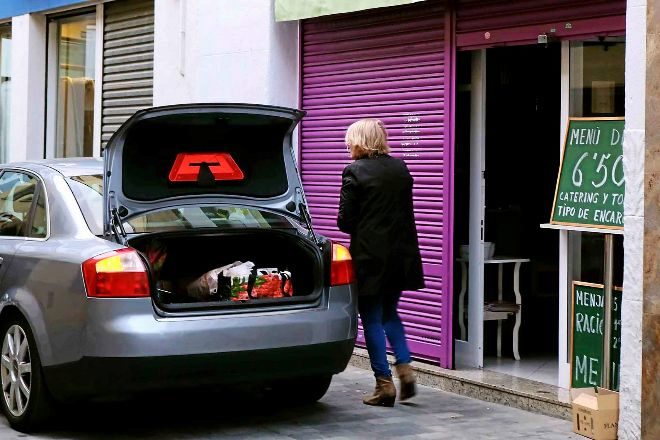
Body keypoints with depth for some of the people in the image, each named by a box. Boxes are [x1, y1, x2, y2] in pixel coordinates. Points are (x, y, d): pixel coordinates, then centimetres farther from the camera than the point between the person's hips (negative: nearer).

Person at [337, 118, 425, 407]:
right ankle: (404, 367, 9)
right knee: (389, 313, 21)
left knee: (372, 320, 4)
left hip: (370, 256, -6)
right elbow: (407, 211, 11)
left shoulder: (354, 172, -11)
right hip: (401, 253, 6)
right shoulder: (400, 168, 7)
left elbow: (345, 221, -10)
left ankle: (384, 383, 4)